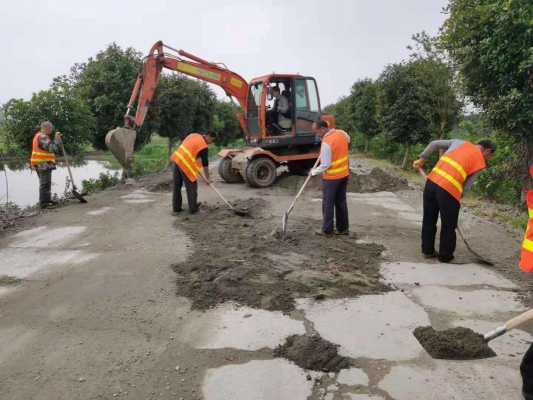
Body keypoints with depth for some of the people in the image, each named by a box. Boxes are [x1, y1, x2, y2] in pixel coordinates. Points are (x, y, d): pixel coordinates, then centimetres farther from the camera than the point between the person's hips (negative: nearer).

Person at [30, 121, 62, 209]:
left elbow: (48, 147, 17)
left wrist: (57, 139, 10)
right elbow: (52, 148, -22)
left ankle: (47, 200, 25)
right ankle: (44, 203, -7)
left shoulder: (39, 135, 19)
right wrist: (57, 139, -14)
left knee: (46, 183, 17)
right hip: (43, 164, -11)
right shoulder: (42, 137, -14)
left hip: (41, 164, 11)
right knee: (45, 184, -9)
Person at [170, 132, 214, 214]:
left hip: (176, 159, 8)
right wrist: (207, 178, 8)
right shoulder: (204, 146, -5)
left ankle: (176, 207, 21)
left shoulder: (193, 135, 15)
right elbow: (205, 164, -2)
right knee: (191, 186, 5)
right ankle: (193, 208, 11)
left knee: (177, 185, 14)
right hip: (185, 164, -8)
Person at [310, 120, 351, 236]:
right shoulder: (342, 133, -1)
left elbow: (325, 165, -21)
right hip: (344, 174, 7)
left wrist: (314, 171, -6)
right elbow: (348, 140, 26)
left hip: (331, 177, -7)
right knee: (341, 202, 15)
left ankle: (327, 230, 14)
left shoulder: (326, 143, -24)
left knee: (328, 204, 5)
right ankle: (343, 228, 23)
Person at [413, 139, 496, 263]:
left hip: (432, 181, 5)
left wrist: (422, 159, 19)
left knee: (429, 219, 17)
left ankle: (428, 250, 28)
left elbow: (434, 144, 14)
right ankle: (445, 256, 24)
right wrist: (457, 199, 14)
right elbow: (466, 186, 5)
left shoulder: (459, 142, 19)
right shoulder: (479, 161, 9)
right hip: (449, 189, -5)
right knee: (448, 225, 12)